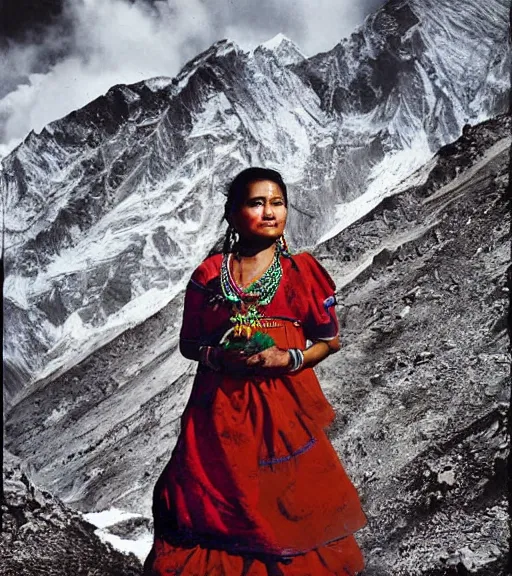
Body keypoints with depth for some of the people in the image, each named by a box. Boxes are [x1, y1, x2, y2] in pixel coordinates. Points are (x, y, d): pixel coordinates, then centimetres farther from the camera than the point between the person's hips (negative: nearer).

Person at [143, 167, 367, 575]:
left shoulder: (302, 270, 0)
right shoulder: (209, 274, 2)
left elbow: (329, 341, 4)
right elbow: (189, 344, 8)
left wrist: (288, 359, -13)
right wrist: (219, 356, -12)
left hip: (284, 403, -1)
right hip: (221, 405, 1)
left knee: (283, 509, 5)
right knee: (212, 508, 6)